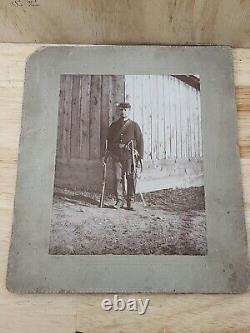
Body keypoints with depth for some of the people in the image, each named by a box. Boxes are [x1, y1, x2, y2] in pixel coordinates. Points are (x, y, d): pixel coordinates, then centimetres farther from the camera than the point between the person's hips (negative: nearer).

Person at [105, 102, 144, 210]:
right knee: (118, 178, -1)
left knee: (131, 178, -1)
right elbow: (109, 141, 18)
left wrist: (140, 156, -1)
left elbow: (140, 141, 5)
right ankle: (119, 200, 8)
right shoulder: (113, 125, 15)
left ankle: (130, 201, 8)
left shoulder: (134, 125, 8)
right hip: (116, 155, 2)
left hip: (130, 155, -2)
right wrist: (109, 154, 11)